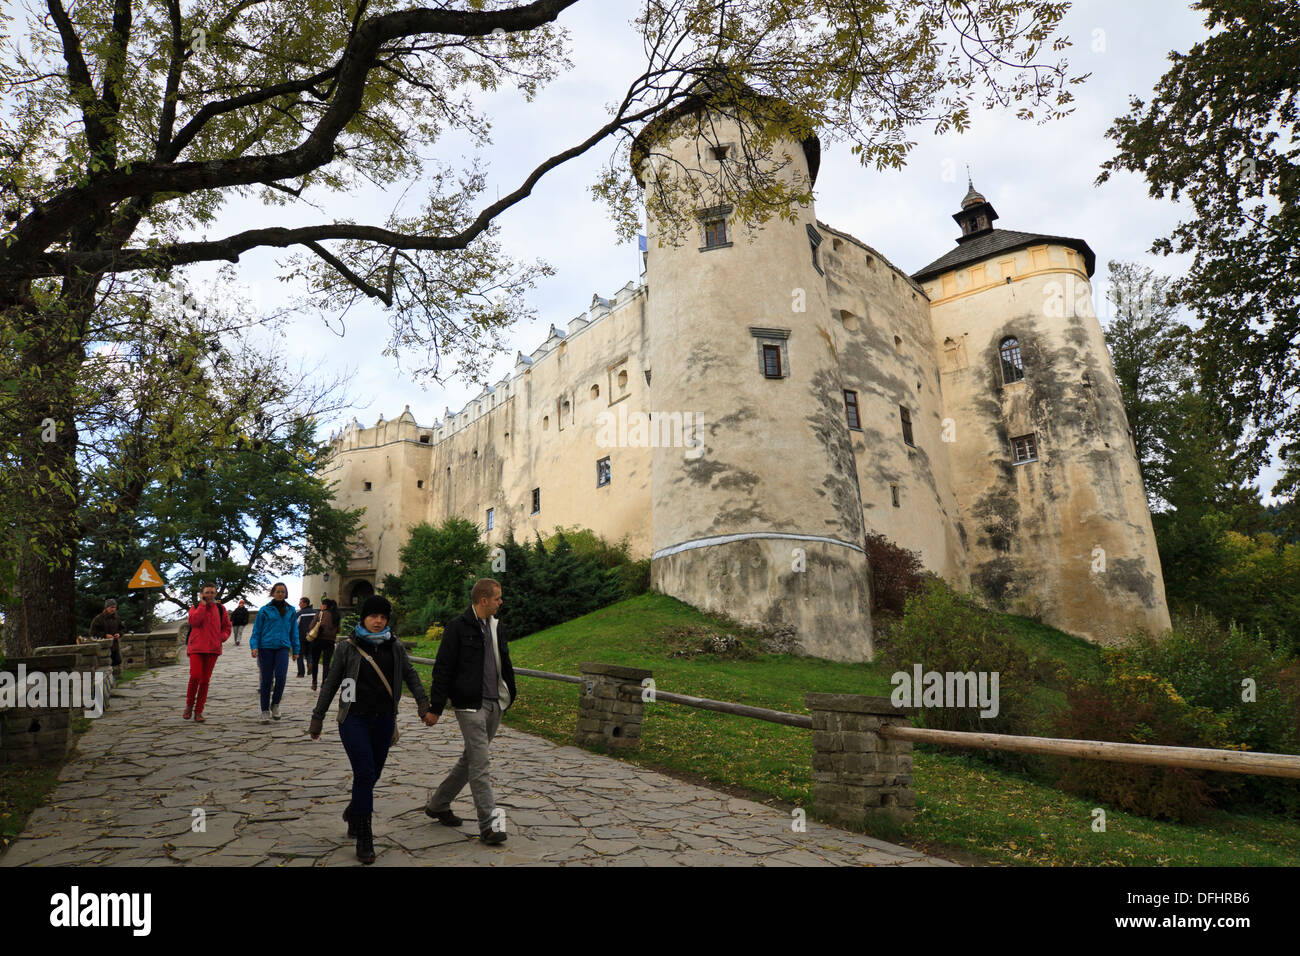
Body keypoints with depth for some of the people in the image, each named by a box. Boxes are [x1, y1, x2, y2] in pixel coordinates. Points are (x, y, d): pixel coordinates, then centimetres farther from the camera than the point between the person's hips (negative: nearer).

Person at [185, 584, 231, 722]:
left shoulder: (220, 609, 12)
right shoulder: (195, 608, 7)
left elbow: (227, 627, 16)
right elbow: (194, 621, -13)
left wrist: (222, 637, -3)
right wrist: (203, 605, -8)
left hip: (213, 648, 2)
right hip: (196, 647, -2)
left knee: (205, 680, 3)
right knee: (195, 676, -15)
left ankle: (198, 711, 10)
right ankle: (189, 705, 7)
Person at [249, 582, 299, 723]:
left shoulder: (291, 611, 10)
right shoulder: (265, 611, 3)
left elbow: (294, 632, 16)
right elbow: (256, 631, 4)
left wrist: (295, 650, 13)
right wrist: (254, 647, -9)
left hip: (283, 648, 1)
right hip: (266, 648, -1)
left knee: (280, 676, -15)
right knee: (267, 680, 2)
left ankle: (275, 705, 8)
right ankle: (265, 711, 14)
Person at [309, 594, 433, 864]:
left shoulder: (395, 646, 4)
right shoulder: (348, 647, -3)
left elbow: (410, 675, 11)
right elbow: (331, 684, 3)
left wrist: (424, 705, 0)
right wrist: (317, 718, 6)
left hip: (384, 720, 4)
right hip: (354, 718, -3)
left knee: (373, 773, 11)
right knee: (365, 773, -12)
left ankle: (354, 814, 40)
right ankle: (364, 839, -2)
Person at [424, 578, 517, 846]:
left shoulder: (496, 627, 12)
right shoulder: (458, 627, -9)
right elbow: (443, 669, -9)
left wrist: (511, 694, 21)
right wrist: (435, 707, -10)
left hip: (494, 705, 8)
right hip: (470, 705, -8)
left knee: (470, 760, 17)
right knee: (481, 765, -8)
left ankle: (438, 805, 33)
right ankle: (488, 825, -3)